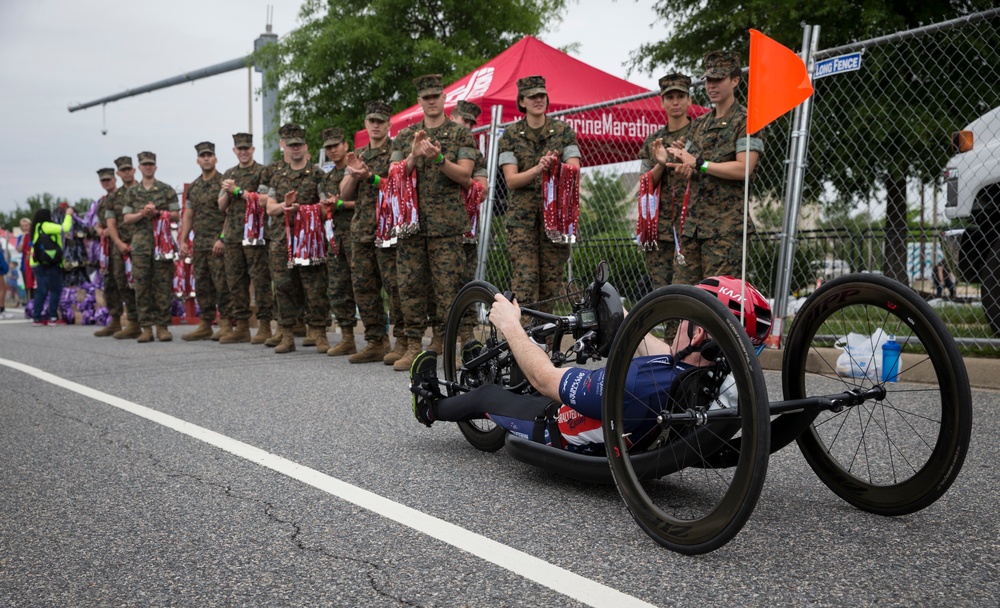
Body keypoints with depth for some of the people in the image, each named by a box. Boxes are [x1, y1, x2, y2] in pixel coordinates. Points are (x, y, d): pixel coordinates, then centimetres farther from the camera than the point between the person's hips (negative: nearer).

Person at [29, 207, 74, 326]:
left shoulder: (36, 228, 17)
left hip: (37, 264, 8)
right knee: (55, 289, -1)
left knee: (41, 291, 9)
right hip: (50, 264, -8)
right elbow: (65, 228, -11)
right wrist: (68, 215, 2)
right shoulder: (46, 226, -7)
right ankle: (53, 317, -3)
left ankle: (37, 317, 8)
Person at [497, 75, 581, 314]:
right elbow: (511, 180, -4)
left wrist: (555, 167, -24)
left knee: (551, 280, 4)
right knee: (524, 280, -11)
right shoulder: (510, 135, 5)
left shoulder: (563, 131, 7)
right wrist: (537, 169, -22)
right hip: (522, 215, -1)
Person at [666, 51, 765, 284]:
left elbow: (743, 168, -14)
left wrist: (698, 164, -12)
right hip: (692, 223, 7)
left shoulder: (746, 122, -2)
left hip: (726, 225, -7)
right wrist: (684, 167, -2)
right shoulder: (699, 124, 21)